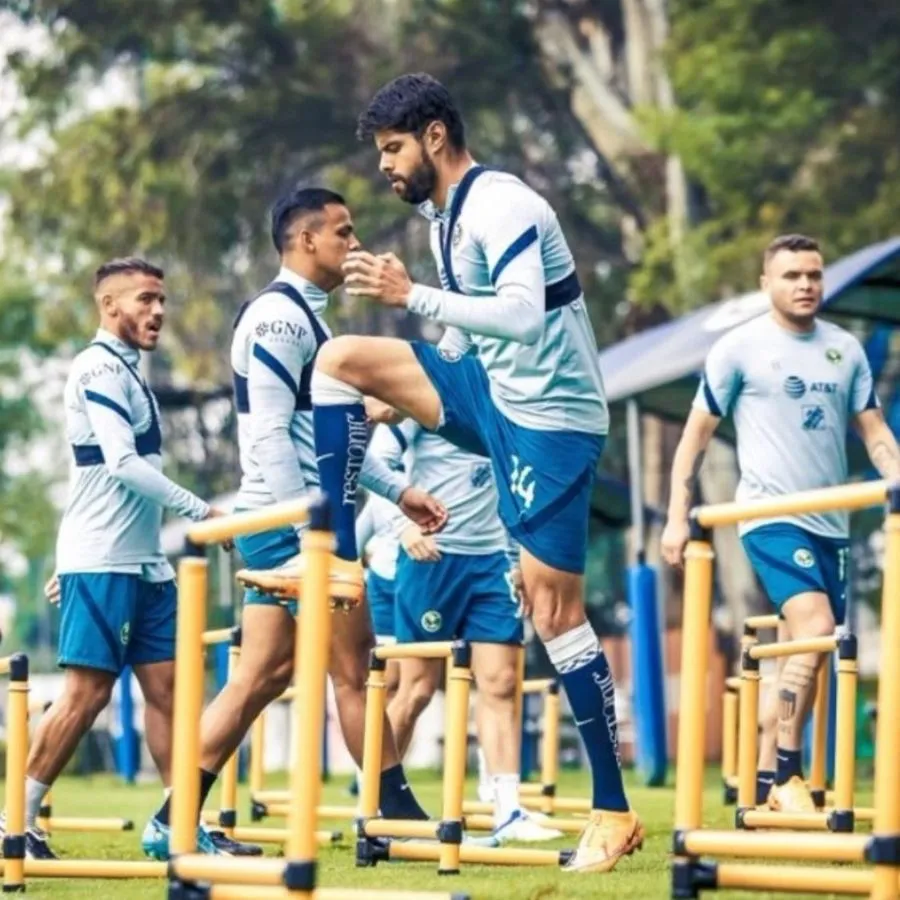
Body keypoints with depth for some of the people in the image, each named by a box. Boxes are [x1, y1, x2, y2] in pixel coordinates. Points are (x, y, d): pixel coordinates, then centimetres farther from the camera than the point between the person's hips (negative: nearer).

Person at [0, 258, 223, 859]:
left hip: (144, 561, 9)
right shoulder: (99, 369, -10)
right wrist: (202, 511, -18)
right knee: (88, 691, -9)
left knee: (166, 685, 4)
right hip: (102, 562, -9)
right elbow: (122, 464, -20)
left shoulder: (127, 373, 19)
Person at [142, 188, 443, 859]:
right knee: (352, 667, -3)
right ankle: (400, 817, 3)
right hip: (291, 521, -10)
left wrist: (398, 490, 22)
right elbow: (270, 438, -19)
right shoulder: (279, 317, -12)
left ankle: (174, 823, 8)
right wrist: (310, 538, -23)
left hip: (289, 524, 10)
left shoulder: (304, 318, 19)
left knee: (262, 677, 8)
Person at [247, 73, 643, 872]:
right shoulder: (444, 219, 11)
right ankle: (339, 556, 3)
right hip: (490, 392, 9)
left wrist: (411, 296, -32)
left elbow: (521, 315, -31)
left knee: (554, 610, -9)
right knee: (339, 358, 2)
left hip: (551, 416, -9)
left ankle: (614, 812, -3)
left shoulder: (502, 208, -18)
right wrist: (400, 404, 14)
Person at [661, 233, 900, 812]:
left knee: (805, 652, 6)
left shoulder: (845, 349, 11)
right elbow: (697, 435, 2)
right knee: (815, 630, -22)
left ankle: (768, 775, 15)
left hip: (830, 523, 6)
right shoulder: (740, 348, -2)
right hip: (771, 518, -6)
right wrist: (678, 518, -3)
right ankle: (784, 770, -15)